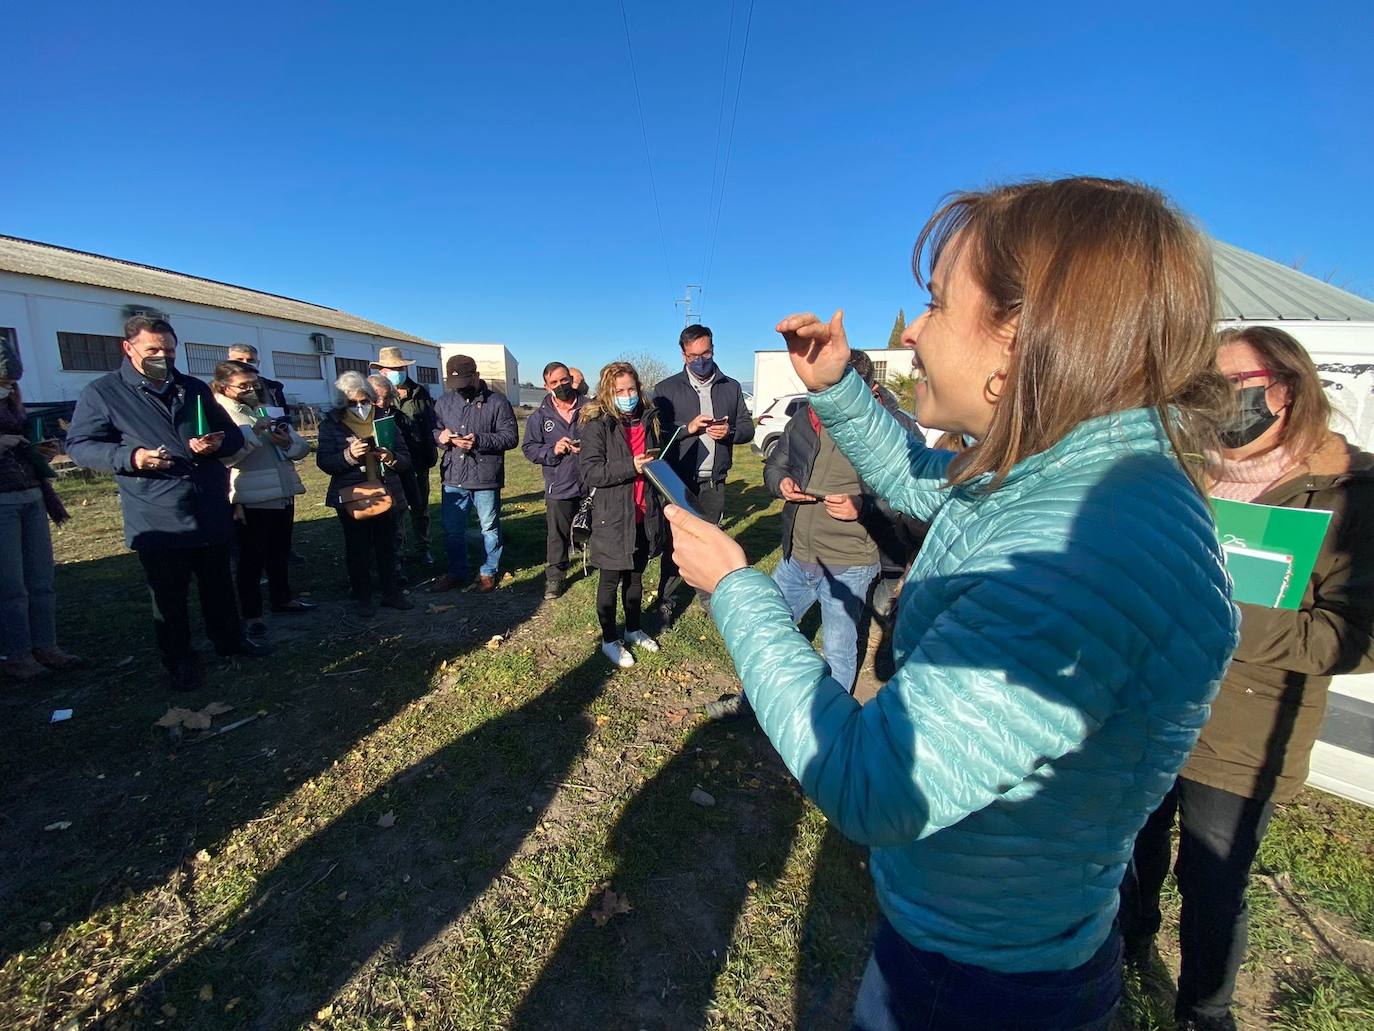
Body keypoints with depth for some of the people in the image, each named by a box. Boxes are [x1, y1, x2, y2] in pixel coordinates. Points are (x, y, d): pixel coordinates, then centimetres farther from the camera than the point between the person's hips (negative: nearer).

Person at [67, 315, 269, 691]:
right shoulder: (102, 392, -2)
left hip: (212, 513, 4)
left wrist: (218, 443, -8)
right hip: (157, 520, -4)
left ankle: (230, 639, 34)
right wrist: (130, 457, -21)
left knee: (219, 583, 17)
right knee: (169, 595, 9)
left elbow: (233, 434, 16)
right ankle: (180, 660, 24)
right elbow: (79, 445, -3)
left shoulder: (195, 389, 11)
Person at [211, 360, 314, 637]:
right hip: (250, 500, -7)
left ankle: (283, 599, 34)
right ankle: (251, 614, 14)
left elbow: (302, 447, 10)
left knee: (280, 554, 19)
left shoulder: (267, 409, 14)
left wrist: (288, 442, -11)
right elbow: (223, 456, -25)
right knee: (251, 559, 3)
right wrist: (253, 431, -27)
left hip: (282, 494, 7)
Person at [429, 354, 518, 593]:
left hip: (486, 478, -4)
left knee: (489, 528, 9)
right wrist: (439, 436, -10)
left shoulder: (496, 401, -6)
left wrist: (479, 440, -23)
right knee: (452, 529, 13)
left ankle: (488, 573, 26)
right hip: (453, 478, 4)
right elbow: (430, 431, 14)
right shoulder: (444, 402, 8)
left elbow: (511, 436, -11)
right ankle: (456, 573, 31)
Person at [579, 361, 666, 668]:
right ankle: (609, 640, 25)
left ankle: (633, 630, 38)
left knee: (636, 576, 19)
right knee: (611, 580, 8)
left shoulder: (648, 420, 8)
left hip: (644, 515, 6)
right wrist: (631, 467, -25)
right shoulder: (597, 425, -11)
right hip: (613, 517, -6)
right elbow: (589, 472, -19)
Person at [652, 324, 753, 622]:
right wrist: (688, 427, -21)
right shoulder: (667, 389, -1)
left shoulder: (731, 387, 8)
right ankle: (666, 600, 18)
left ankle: (708, 595, 28)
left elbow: (747, 427, 8)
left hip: (714, 482, 3)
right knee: (675, 542, 4)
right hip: (679, 481, -3)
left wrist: (729, 431, -13)